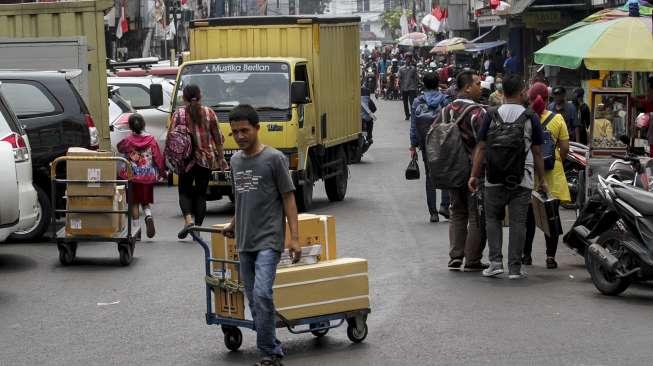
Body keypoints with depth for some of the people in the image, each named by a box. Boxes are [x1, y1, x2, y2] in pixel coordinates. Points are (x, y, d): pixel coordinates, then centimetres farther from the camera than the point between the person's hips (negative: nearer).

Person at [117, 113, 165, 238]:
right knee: (146, 202, 13)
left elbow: (119, 148, 14)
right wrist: (161, 170, 12)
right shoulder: (151, 140, -6)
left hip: (132, 176, -1)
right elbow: (158, 157, -1)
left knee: (134, 203, 9)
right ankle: (148, 216, -16)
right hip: (148, 176, 1)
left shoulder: (128, 141, -8)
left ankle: (135, 227, 5)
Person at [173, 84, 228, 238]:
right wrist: (221, 157, 14)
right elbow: (217, 138, 4)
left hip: (187, 158, -2)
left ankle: (188, 219, -12)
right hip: (206, 159, 2)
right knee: (201, 192, 10)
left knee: (184, 191, 11)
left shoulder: (179, 114, -4)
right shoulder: (209, 113, 0)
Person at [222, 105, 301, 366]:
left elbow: (288, 198, -6)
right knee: (254, 300, 6)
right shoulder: (235, 161, 11)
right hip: (245, 242, 6)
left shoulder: (274, 158, -6)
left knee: (262, 294, -20)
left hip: (268, 240, -6)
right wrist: (233, 226, 33)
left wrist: (294, 238, -10)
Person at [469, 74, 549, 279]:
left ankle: (495, 261, 2)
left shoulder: (492, 116, 0)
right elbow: (536, 153, 2)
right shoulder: (530, 118, -1)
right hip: (522, 179, -1)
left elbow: (481, 148, 0)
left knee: (493, 218, 13)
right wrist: (542, 180, 10)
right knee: (518, 222, 3)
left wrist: (474, 175, 6)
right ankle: (515, 268, 4)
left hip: (495, 179, 1)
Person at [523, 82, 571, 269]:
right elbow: (565, 148, -2)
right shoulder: (557, 119, -3)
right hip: (552, 173, 0)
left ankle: (526, 255, 15)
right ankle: (550, 256, 4)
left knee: (528, 216, 10)